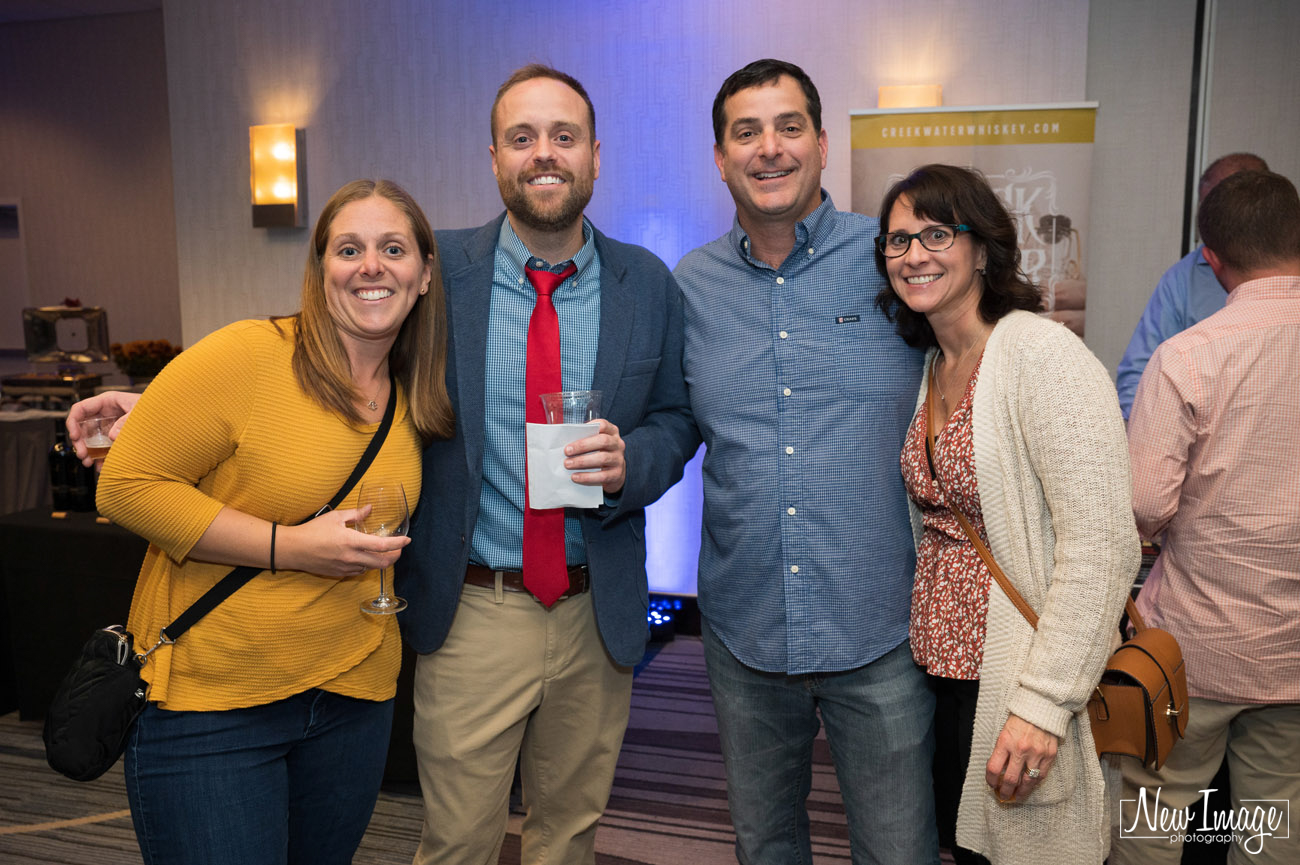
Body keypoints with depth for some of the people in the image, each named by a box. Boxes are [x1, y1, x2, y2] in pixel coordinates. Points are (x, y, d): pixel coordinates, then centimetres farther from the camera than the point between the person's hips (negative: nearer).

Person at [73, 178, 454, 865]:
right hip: (208, 702, -5)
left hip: (354, 696, 6)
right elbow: (127, 486, -13)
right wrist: (290, 547, -20)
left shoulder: (414, 399, 5)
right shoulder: (245, 356, -14)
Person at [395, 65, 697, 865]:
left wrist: (631, 462, -14)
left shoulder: (647, 283, 1)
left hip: (599, 613, 2)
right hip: (469, 612, -2)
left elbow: (677, 418, 8)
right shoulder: (438, 268, -5)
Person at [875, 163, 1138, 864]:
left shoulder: (1043, 355, -16)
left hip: (1017, 675, -7)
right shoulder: (932, 366, 9)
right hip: (941, 665, 7)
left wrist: (1045, 701, -24)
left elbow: (1102, 547, -22)